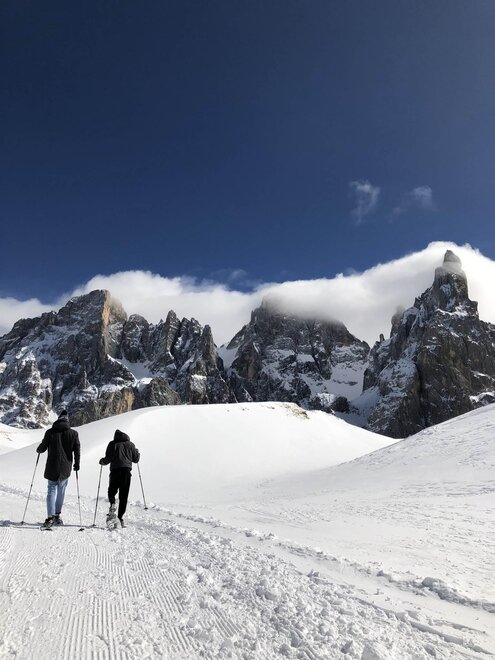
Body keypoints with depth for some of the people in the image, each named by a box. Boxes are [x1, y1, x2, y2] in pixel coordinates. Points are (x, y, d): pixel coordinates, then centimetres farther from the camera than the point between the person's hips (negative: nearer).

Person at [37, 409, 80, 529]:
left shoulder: (50, 432, -3)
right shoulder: (73, 433, -1)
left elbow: (42, 448, 2)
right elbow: (77, 450, -1)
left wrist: (38, 450, 26)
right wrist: (77, 464, 11)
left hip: (52, 467, -1)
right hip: (66, 468, 1)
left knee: (52, 490, 3)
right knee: (61, 490, 14)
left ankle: (50, 517, -9)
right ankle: (58, 515, 19)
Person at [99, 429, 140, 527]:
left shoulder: (112, 444, 7)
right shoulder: (130, 444, 12)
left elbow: (108, 459, 0)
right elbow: (136, 459, 13)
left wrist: (102, 461, 21)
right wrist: (137, 452, 33)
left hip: (115, 470, -1)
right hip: (127, 470, 1)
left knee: (111, 491, 16)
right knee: (123, 496, 6)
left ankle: (112, 505, -13)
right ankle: (120, 517, -1)